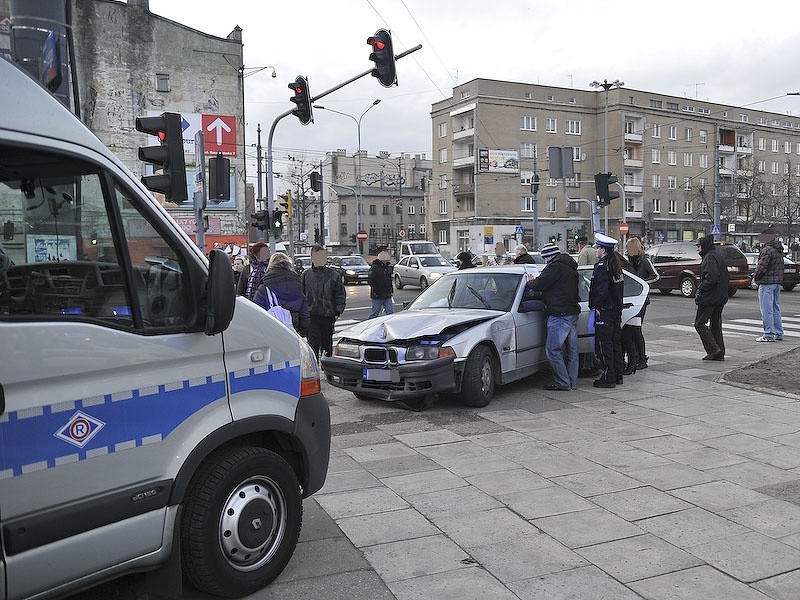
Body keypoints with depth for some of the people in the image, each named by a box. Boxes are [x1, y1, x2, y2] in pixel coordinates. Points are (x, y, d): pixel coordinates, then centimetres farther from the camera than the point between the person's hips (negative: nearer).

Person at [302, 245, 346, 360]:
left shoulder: (334, 275, 2)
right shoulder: (306, 275, 3)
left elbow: (340, 295, 4)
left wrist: (338, 312, -3)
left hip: (328, 316, 1)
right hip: (311, 316, -1)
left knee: (327, 344, 13)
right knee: (313, 343, -10)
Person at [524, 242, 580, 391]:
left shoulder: (556, 266, -14)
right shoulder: (570, 267, 17)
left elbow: (539, 284, -17)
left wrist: (530, 282, 4)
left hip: (560, 315, -10)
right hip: (573, 311, 10)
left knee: (553, 350, -5)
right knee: (572, 349, 13)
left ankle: (562, 383, -3)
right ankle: (572, 382, 20)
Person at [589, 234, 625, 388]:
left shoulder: (602, 266, -16)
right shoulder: (616, 263, 14)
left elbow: (601, 289, -22)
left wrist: (597, 307, -14)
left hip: (605, 311, -10)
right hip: (617, 309, 10)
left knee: (604, 344, -5)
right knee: (615, 342, 15)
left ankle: (608, 378, -4)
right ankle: (618, 375, 22)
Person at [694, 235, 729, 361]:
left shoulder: (710, 257, -16)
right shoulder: (718, 255, 16)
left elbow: (711, 279, -26)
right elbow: (724, 276, 20)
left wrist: (700, 289, -13)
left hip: (710, 297, -10)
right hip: (720, 298, 10)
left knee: (699, 323, -3)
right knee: (716, 324, 14)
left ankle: (713, 349, -6)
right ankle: (719, 354, 17)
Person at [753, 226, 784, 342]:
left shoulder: (767, 250, -18)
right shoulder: (779, 250, 12)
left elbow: (761, 267, -21)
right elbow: (779, 266, 18)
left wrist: (755, 277, -3)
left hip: (767, 283, -10)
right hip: (777, 282, 10)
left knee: (767, 310, -5)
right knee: (775, 308, 15)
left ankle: (769, 335, -4)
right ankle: (779, 333, 21)